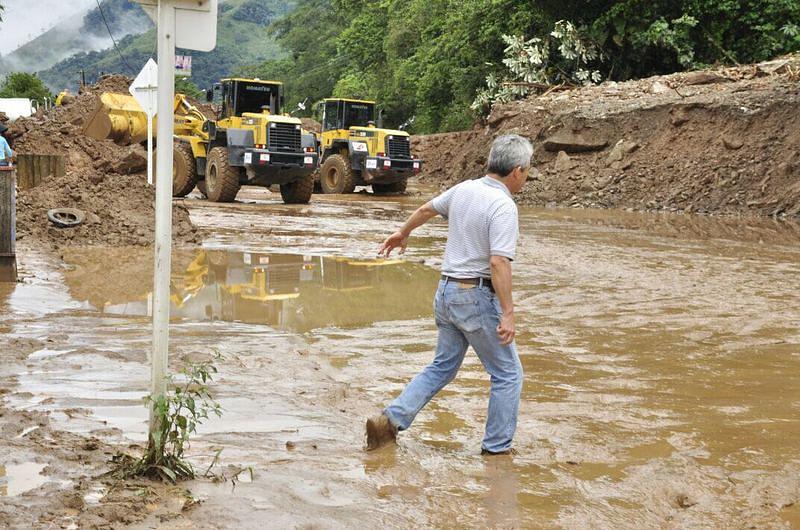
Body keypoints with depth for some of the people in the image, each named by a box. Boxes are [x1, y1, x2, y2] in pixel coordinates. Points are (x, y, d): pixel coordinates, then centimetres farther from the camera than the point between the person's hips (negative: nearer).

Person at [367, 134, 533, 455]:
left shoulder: (464, 189, 6)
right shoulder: (503, 206, -18)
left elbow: (427, 209, 22)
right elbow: (499, 262, -27)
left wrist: (403, 233, 40)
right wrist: (508, 314, -26)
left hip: (447, 292, 8)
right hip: (478, 296, -8)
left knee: (443, 367, 19)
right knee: (508, 375, 6)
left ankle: (391, 420, 11)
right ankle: (497, 449, 11)